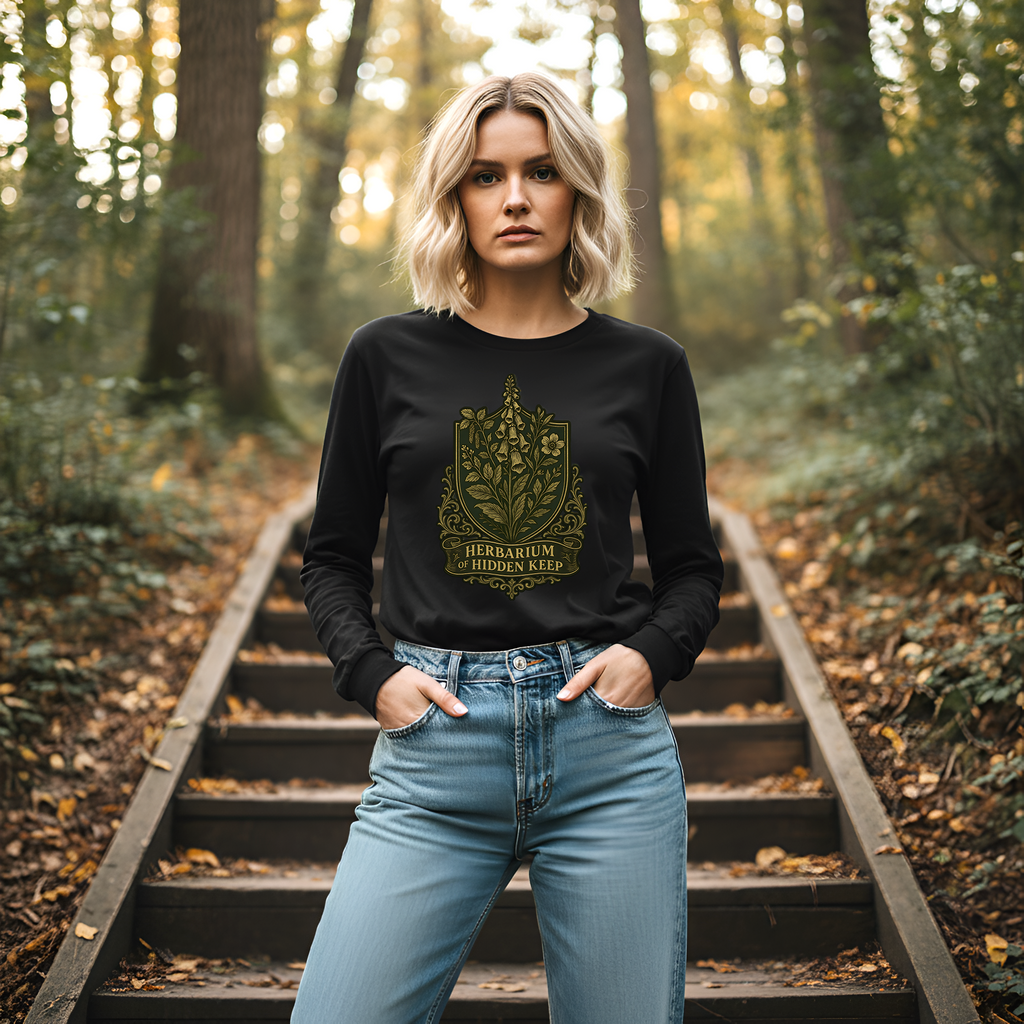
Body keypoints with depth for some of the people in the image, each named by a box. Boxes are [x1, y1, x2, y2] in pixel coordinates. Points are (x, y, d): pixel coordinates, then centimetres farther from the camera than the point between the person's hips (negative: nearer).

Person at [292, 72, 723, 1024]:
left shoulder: (646, 366, 6)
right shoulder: (388, 357, 5)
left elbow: (691, 569, 13)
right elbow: (332, 558, 12)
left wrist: (650, 655, -6)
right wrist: (370, 674, -4)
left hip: (610, 744, 1)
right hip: (436, 746, 0)